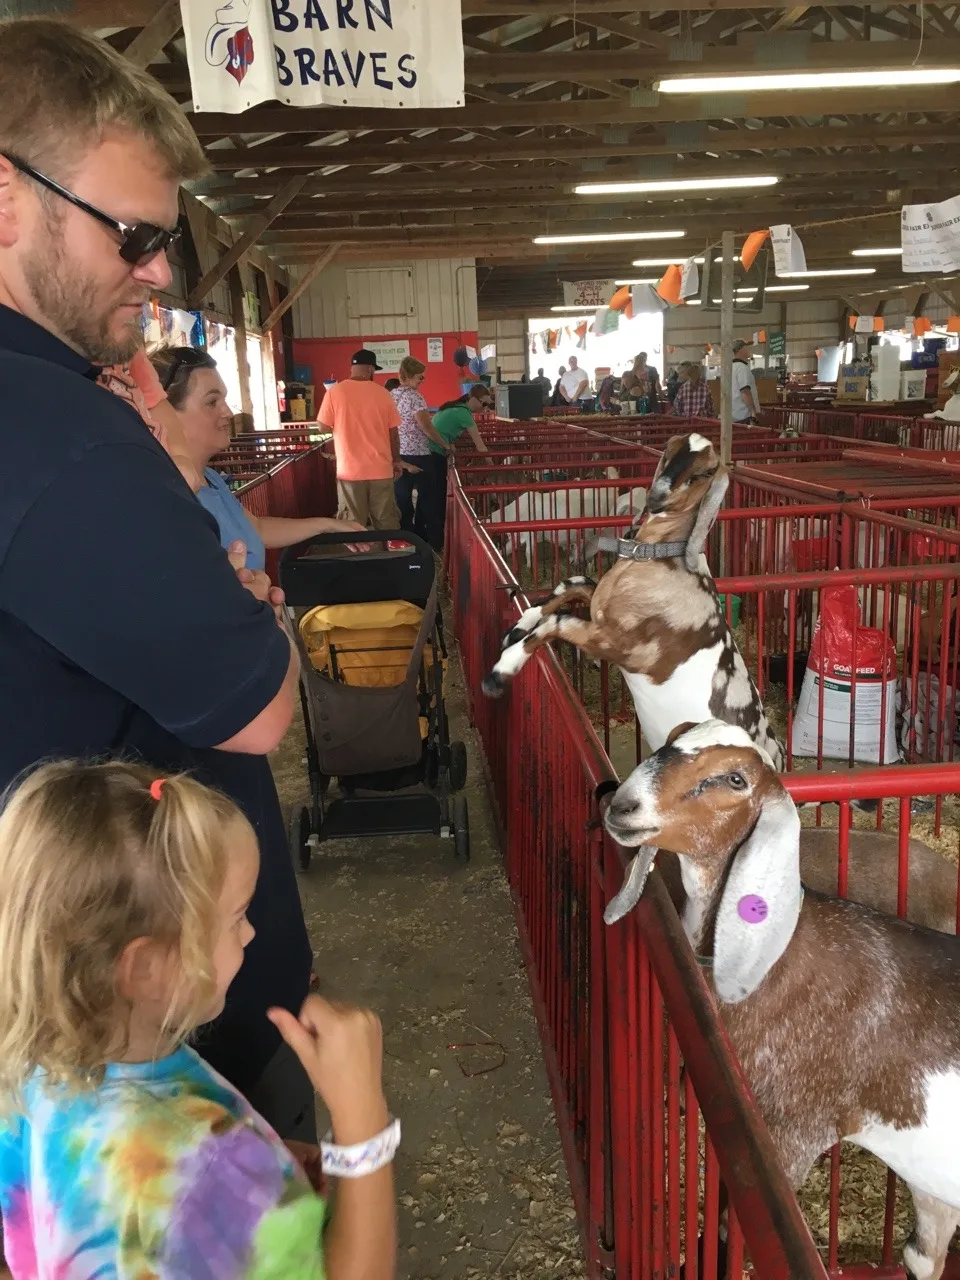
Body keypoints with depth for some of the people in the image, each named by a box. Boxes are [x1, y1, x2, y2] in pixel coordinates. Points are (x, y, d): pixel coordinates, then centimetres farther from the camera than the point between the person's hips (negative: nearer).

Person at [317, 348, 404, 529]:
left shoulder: (335, 391, -5)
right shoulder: (383, 393, -1)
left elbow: (324, 427, -1)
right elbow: (393, 432, 4)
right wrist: (396, 461, 16)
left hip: (350, 470, -1)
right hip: (381, 469, 1)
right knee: (387, 522, 8)